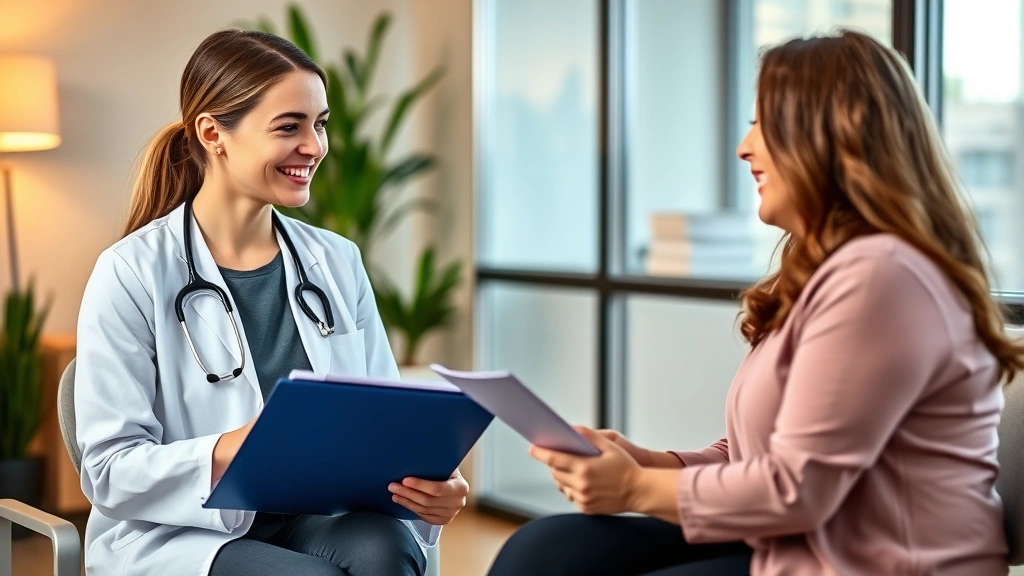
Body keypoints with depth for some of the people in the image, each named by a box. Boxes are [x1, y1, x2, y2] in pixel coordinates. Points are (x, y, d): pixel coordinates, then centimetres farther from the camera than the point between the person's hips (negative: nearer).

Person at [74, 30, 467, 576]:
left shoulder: (337, 262, 10)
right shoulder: (132, 274, -6)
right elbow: (110, 469, -10)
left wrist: (429, 483, -15)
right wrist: (227, 453, -29)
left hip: (318, 520, 5)